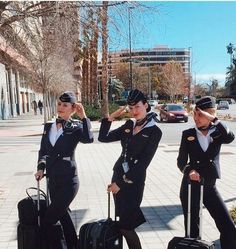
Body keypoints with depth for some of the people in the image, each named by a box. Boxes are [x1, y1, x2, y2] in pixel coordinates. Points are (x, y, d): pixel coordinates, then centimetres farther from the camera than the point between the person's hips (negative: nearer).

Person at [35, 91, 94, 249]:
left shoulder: (75, 127, -8)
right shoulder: (48, 126, 7)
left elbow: (89, 139, -29)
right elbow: (43, 150, 14)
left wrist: (83, 116, -25)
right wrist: (41, 167, -1)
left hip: (68, 181, -6)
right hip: (53, 181, 6)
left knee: (46, 223, -7)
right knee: (63, 217, 20)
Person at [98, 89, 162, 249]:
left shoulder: (154, 131, -10)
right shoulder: (129, 125, 7)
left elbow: (143, 162, -15)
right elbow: (103, 138, 7)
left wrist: (121, 183, -15)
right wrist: (111, 117, -3)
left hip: (134, 181, -6)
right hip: (118, 175, 6)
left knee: (125, 225, -2)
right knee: (121, 221, 14)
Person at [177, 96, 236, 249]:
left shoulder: (217, 133, -1)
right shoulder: (188, 134, -3)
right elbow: (181, 161, -3)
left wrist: (214, 120, -27)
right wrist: (189, 170, -23)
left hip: (210, 187, 1)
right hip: (190, 186, -1)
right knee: (192, 228, 8)